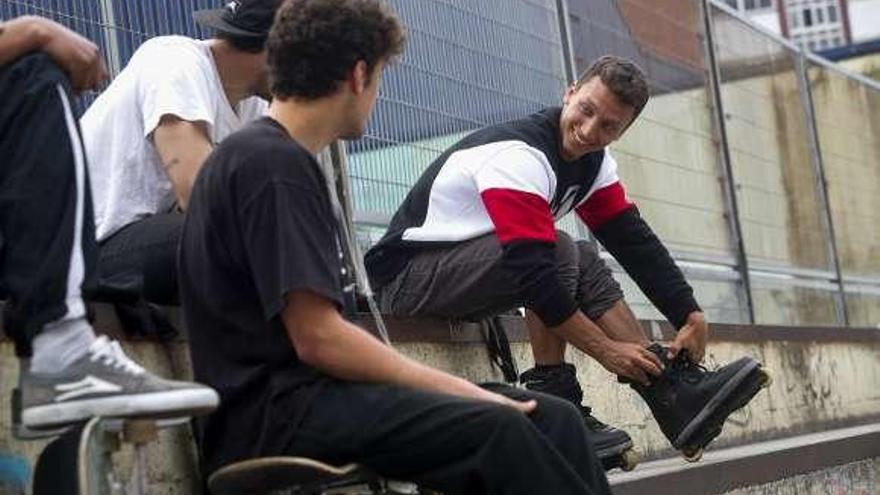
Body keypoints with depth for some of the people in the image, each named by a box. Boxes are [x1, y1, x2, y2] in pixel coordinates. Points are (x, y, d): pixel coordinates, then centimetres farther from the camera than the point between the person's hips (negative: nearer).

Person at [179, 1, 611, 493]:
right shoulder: (275, 163, -11)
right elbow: (318, 338, -18)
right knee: (495, 429, -28)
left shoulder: (281, 158, 20)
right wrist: (461, 391, -13)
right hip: (270, 415, -9)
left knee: (554, 419, -4)